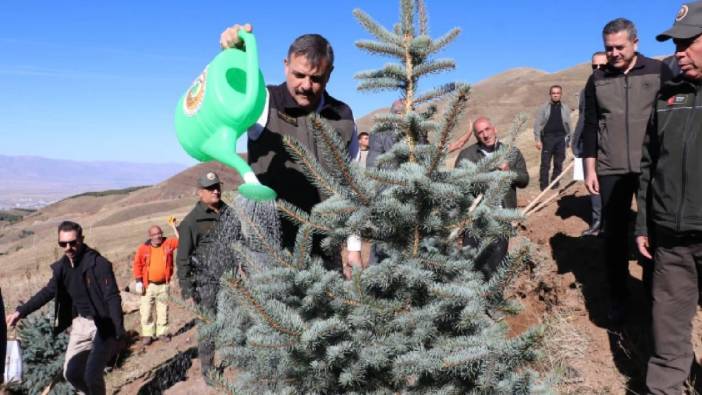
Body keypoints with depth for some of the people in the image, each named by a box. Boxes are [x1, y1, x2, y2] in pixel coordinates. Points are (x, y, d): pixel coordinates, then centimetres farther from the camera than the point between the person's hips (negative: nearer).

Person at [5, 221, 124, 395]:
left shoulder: (99, 264, -21)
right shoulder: (61, 266, 0)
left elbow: (113, 298, -21)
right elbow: (48, 291, 16)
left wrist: (119, 333, -24)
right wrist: (21, 312, 10)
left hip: (104, 325, -7)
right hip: (81, 323, 7)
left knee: (92, 374, -14)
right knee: (71, 373, 12)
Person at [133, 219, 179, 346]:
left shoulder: (168, 243, -1)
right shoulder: (143, 248, -5)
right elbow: (137, 264, 0)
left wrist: (174, 227, -21)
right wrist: (139, 281, -5)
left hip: (163, 284, 1)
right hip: (148, 285, -1)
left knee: (163, 309, 10)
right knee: (146, 310, 1)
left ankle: (162, 332, 22)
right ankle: (147, 334, 13)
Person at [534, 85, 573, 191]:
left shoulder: (565, 108, 9)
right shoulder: (544, 108, 3)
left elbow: (569, 125, 11)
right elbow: (537, 124, 1)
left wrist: (569, 139, 6)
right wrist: (538, 139, -6)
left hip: (561, 138, 2)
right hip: (547, 137, -2)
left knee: (559, 163, 6)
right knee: (545, 163, -4)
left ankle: (555, 184, 15)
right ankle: (543, 185, 1)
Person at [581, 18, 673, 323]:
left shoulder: (659, 72, 2)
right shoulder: (597, 80, 6)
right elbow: (590, 127, 7)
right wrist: (590, 168, 1)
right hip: (611, 171, 1)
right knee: (614, 234, 5)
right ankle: (618, 295, 18)